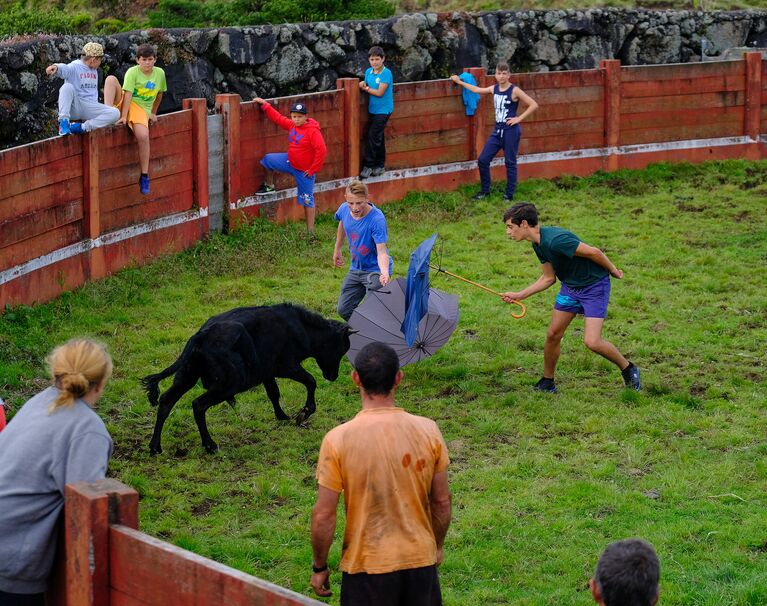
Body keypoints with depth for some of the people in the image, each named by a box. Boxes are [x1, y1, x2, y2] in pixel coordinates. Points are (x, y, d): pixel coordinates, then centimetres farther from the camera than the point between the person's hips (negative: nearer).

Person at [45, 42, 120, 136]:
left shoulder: (94, 71, 18)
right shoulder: (75, 67, -7)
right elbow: (64, 69, -30)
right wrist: (56, 67, -53)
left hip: (90, 107, 6)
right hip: (74, 108, -6)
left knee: (115, 114, -17)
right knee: (67, 87, -33)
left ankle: (82, 128, -24)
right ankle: (63, 122, -32)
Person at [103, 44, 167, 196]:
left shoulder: (160, 73, 4)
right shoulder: (132, 72, -8)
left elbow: (159, 94, 21)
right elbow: (128, 95, -17)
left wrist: (153, 113, 21)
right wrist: (123, 116, -25)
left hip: (141, 109, 1)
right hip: (124, 103, -1)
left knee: (143, 136, -28)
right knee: (111, 79, -27)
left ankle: (144, 177, -16)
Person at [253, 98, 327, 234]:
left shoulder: (312, 131, -24)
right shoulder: (292, 125, -1)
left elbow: (321, 150, -27)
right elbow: (279, 118, 13)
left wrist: (313, 170, -22)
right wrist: (264, 104, 11)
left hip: (305, 170, -7)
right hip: (291, 162, 7)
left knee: (307, 201, 0)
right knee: (267, 160, 5)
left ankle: (310, 231, 8)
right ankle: (269, 185, 28)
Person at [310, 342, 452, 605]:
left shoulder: (337, 440, -16)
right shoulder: (427, 430, -9)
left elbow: (323, 515, -12)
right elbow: (442, 501, 1)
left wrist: (319, 567, 2)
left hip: (367, 566, -2)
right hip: (421, 561, 2)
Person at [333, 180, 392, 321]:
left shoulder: (377, 219, -29)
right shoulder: (344, 210, -10)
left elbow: (381, 252, -33)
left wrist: (384, 272, -51)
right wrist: (337, 249, 26)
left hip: (375, 270, -7)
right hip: (355, 269, 7)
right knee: (344, 310, 10)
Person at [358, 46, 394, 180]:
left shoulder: (386, 73, -15)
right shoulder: (368, 72, 7)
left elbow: (379, 92, -19)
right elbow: (366, 86, 14)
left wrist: (366, 88, -9)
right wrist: (362, 85, -9)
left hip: (383, 110, -7)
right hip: (373, 109, 7)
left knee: (373, 136, -12)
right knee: (378, 138, 13)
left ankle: (368, 166, -8)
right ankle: (380, 165, 21)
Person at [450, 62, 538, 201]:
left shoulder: (514, 91, -12)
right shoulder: (494, 89, 6)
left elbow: (534, 105, -13)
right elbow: (477, 90, 24)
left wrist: (519, 118, -14)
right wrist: (460, 82, 29)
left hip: (511, 131, -6)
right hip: (497, 131, 6)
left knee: (510, 163, 2)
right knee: (483, 160, 3)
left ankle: (509, 194, 11)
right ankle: (485, 191, 17)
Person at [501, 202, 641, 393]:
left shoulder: (554, 240, -31)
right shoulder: (538, 244, 0)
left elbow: (593, 252, -25)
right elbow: (548, 278, 11)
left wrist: (613, 271, -10)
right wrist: (520, 295, 5)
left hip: (595, 286, -9)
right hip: (570, 286, 9)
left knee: (592, 342, -15)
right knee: (553, 335, 7)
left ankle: (628, 369, 8)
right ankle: (547, 382, 24)